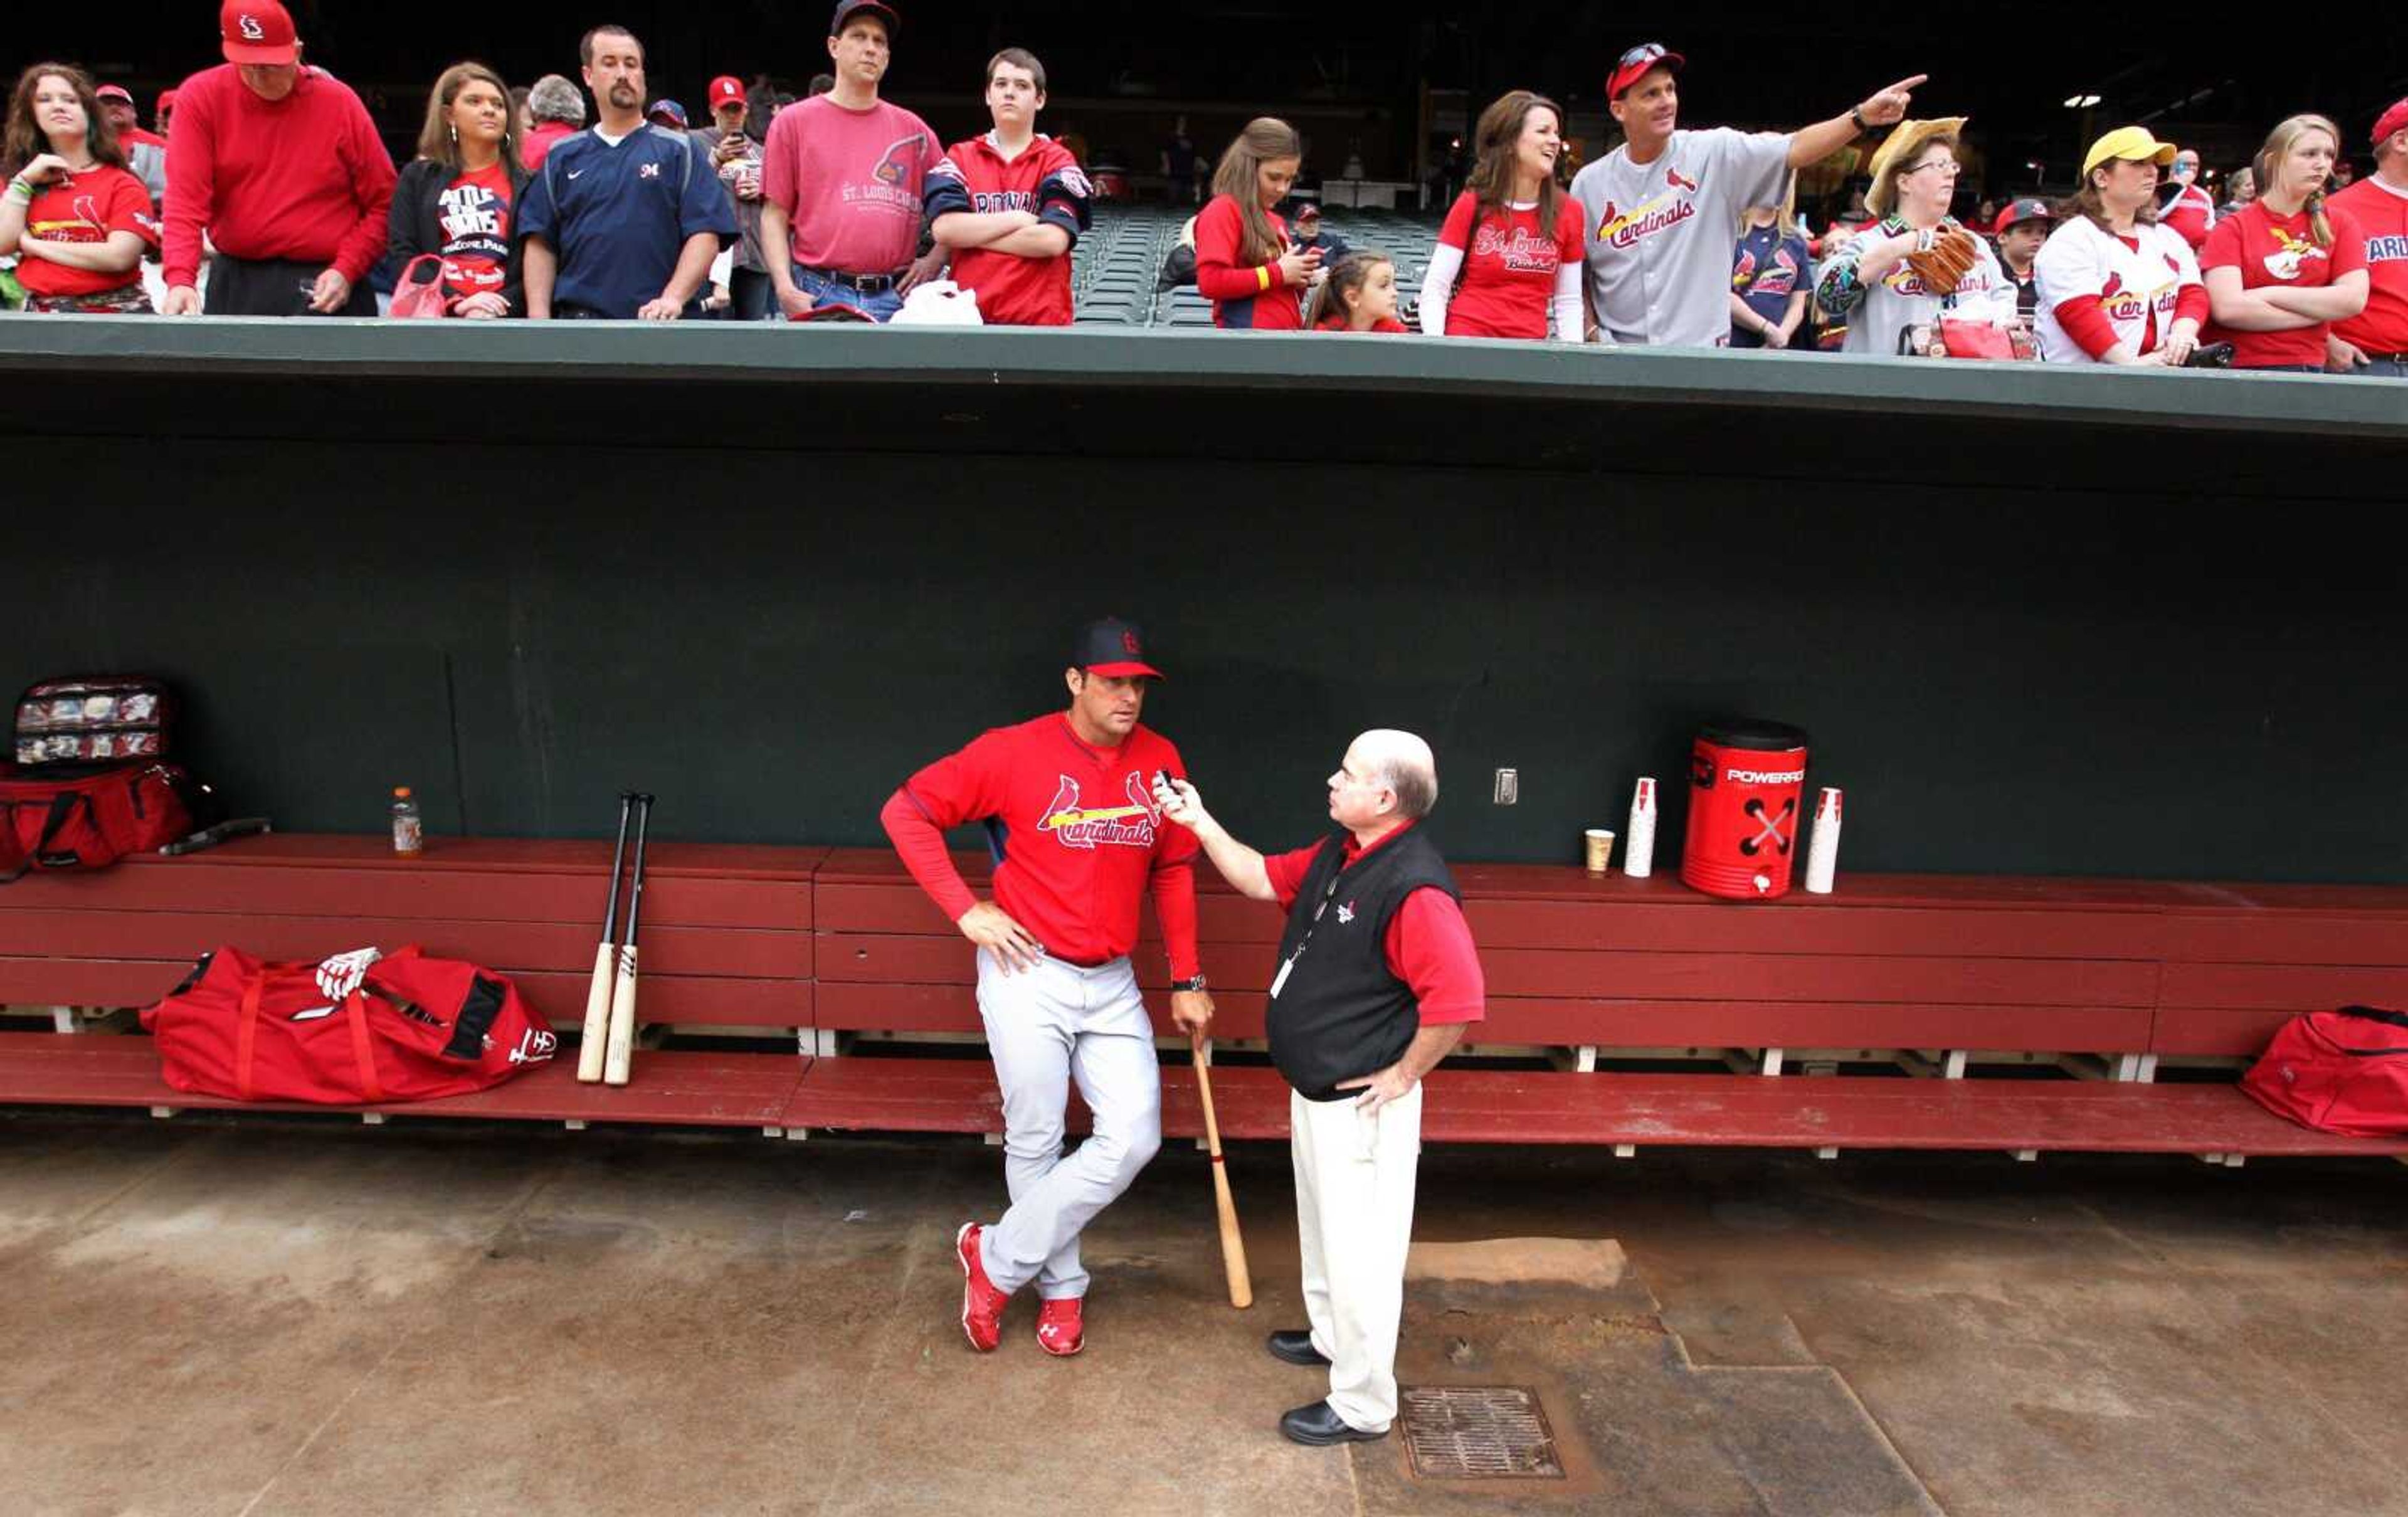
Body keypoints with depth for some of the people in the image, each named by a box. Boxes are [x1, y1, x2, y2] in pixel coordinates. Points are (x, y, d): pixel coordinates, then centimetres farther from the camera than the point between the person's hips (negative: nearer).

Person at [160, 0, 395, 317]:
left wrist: (346, 270, -9)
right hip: (236, 284, 1)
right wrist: (180, 278, -23)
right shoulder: (201, 97, 1)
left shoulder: (339, 102, 0)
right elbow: (186, 197, -8)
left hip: (327, 286, -1)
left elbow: (384, 201, 2)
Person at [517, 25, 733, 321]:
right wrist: (539, 317, -2)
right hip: (579, 317, 2)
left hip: (663, 327, -2)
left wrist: (673, 298, -17)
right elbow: (540, 244, 11)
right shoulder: (563, 157, 15)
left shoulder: (678, 150, 8)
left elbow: (705, 234, -3)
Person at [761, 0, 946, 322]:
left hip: (896, 297, 2)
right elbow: (775, 215, 4)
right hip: (818, 297, -2)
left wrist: (934, 260, 5)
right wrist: (785, 287, -9)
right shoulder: (793, 122, 7)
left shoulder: (912, 129, 13)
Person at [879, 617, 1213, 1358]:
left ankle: (997, 1257, 14)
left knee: (1134, 1137, -3)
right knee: (1035, 1143, 5)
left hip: (1112, 984, 4)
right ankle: (1062, 1287, 29)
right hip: (1028, 974, -4)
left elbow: (1173, 871, 10)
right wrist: (965, 911, -13)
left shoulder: (1160, 760, 1)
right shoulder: (1015, 751, -12)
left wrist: (1186, 981, 9)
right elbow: (906, 810, -8)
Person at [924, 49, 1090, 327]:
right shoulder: (960, 157, 12)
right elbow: (943, 228, -4)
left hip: (1041, 318, -1)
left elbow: (1053, 240, -11)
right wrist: (1017, 219, -6)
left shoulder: (1058, 163, 5)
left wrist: (971, 234, -5)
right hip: (968, 315, 1)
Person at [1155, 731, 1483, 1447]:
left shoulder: (1415, 889, -28)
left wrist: (1403, 1076, -20)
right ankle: (1330, 1336, 49)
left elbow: (1458, 1002, -31)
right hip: (1314, 1090, 10)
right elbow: (1263, 879, 17)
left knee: (1359, 1250, 4)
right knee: (1321, 1225, 27)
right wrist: (1201, 823, 8)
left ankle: (1361, 1407, 21)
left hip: (1362, 1105, -10)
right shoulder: (1337, 853, 2)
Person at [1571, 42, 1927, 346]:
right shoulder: (1589, 183, 4)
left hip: (1701, 354, -1)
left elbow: (1793, 149, -9)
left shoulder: (1713, 153, 1)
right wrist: (1592, 334, -2)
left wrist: (1862, 115, -22)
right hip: (1618, 360, 1)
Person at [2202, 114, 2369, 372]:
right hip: (2238, 368, -2)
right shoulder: (2232, 228, 1)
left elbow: (2354, 300, -3)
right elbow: (2228, 309, -12)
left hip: (2309, 368, 2)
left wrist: (2268, 295, -10)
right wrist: (2322, 311, -6)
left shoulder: (2340, 224, 10)